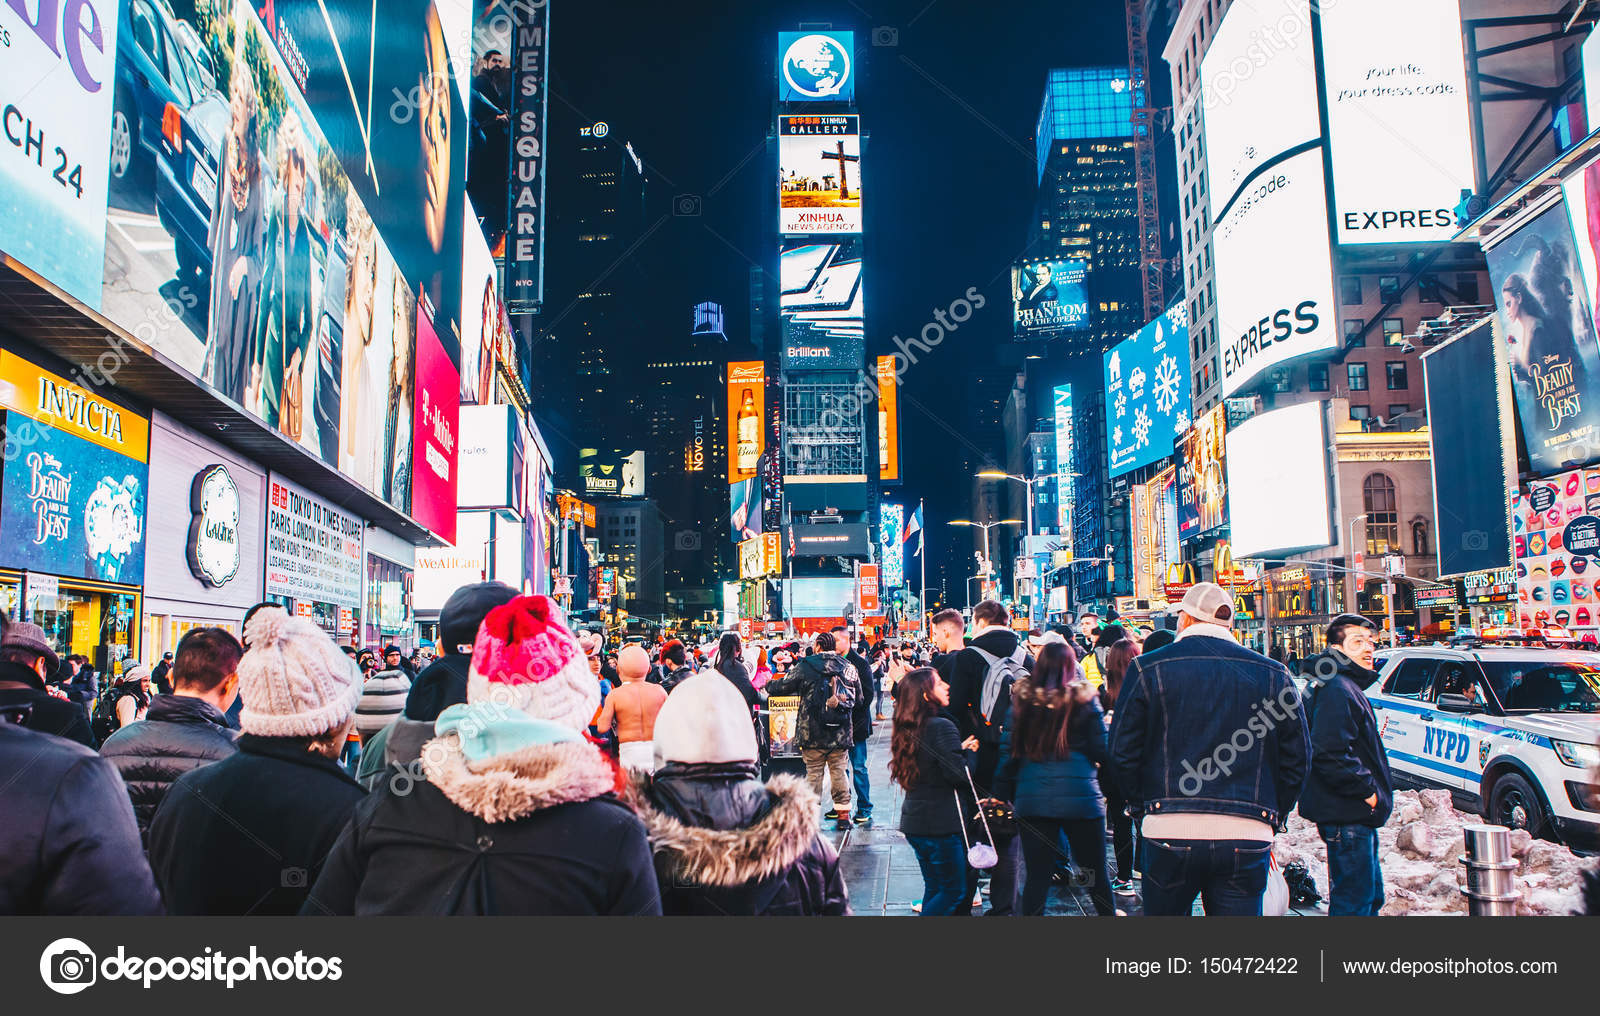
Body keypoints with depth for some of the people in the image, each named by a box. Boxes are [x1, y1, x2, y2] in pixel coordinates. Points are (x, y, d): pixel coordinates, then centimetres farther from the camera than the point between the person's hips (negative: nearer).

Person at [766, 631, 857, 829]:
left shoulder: (806, 666, -5)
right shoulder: (849, 668, 5)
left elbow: (783, 686, 4)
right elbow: (858, 697, 13)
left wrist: (769, 685, 25)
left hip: (813, 733, -2)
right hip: (841, 734, 3)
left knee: (814, 772, 5)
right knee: (839, 772, 11)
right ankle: (843, 814, 13)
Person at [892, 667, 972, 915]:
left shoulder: (907, 727, 5)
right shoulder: (941, 727, -19)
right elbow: (959, 773, -22)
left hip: (913, 822, 8)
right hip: (943, 824, -8)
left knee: (933, 888, 19)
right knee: (954, 891, 6)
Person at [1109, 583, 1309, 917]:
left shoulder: (1148, 668, -1)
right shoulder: (1274, 674, 6)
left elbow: (1123, 751, 1)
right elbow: (1296, 757, 10)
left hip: (1170, 831, -1)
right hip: (1248, 836, 2)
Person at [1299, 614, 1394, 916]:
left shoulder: (1347, 687, 18)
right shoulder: (1337, 690, -17)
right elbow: (1330, 754, -27)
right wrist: (1367, 791, -19)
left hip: (1357, 815, 11)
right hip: (1348, 815, -11)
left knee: (1370, 897, 20)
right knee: (1354, 902, -6)